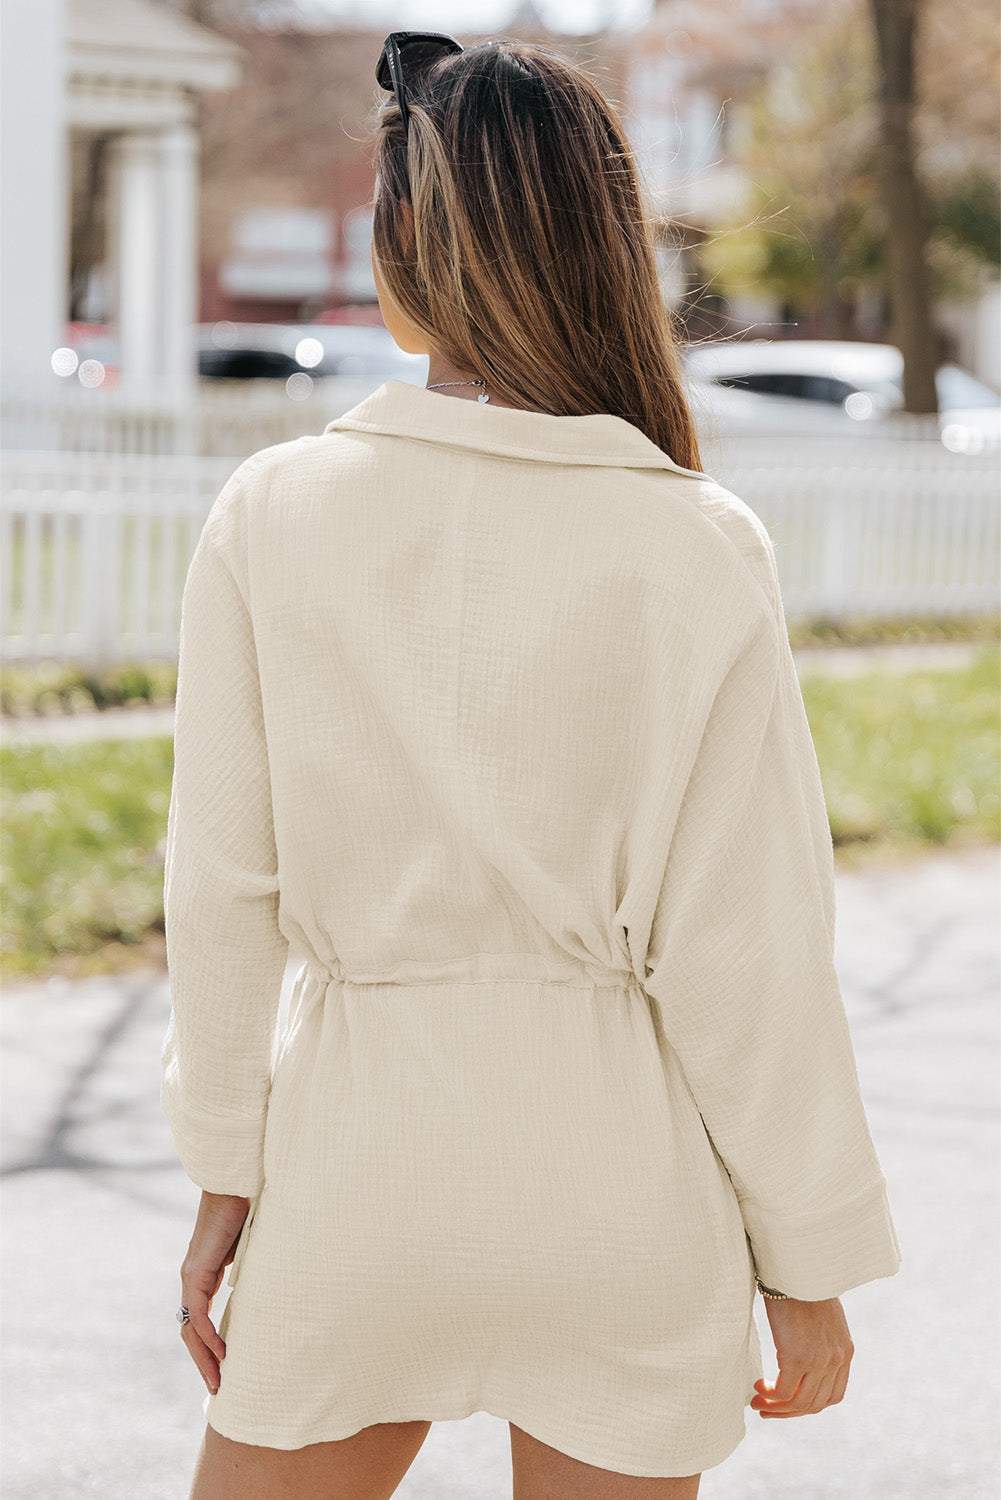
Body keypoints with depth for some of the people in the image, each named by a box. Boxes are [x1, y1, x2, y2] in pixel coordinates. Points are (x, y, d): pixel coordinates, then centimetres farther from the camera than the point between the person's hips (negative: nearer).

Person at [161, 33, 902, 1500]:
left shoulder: (273, 514, -7)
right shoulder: (700, 551, -10)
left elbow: (224, 894, -3)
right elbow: (743, 950, -9)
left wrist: (226, 1173, 9)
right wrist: (813, 1259, 2)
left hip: (364, 1152, 1)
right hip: (622, 1160, 0)